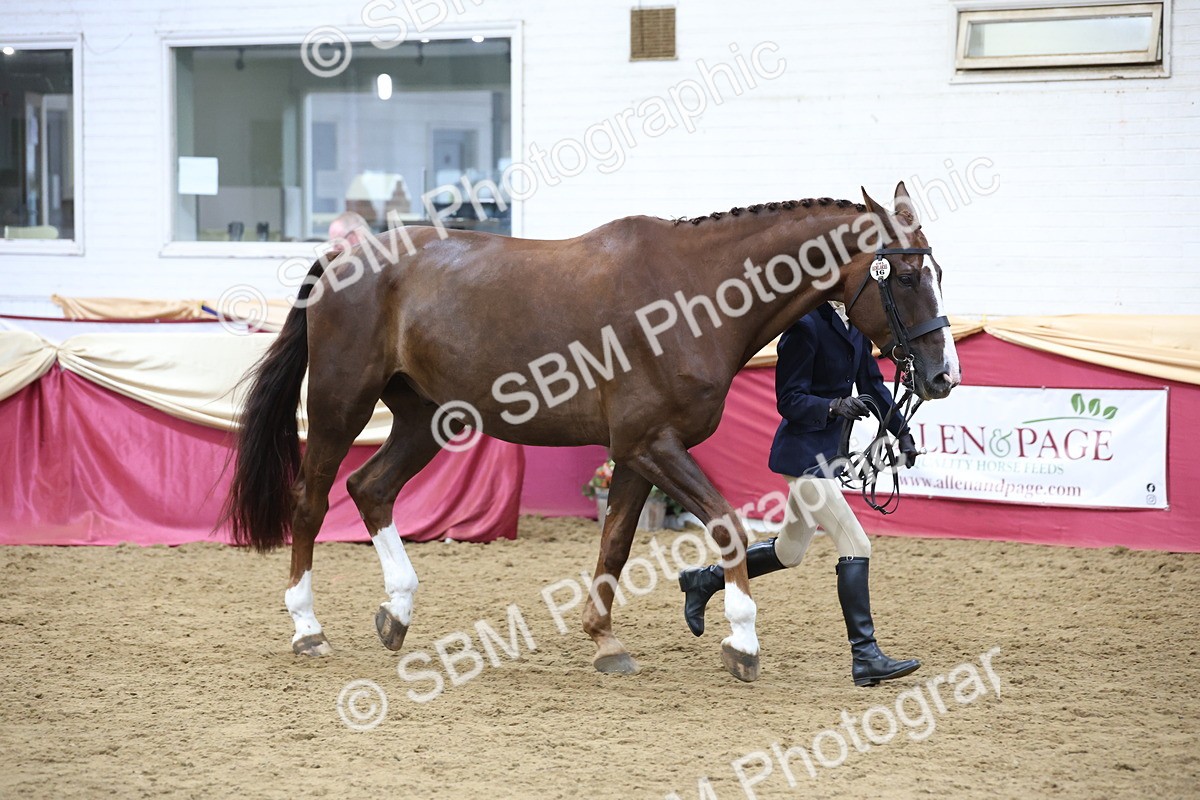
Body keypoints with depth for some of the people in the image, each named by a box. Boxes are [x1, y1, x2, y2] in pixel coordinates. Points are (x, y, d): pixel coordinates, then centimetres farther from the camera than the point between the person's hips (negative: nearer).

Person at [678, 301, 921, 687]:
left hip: (828, 451, 10)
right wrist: (834, 406, -34)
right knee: (855, 544, -13)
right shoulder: (805, 326, -19)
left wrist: (902, 432, 10)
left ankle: (704, 580, 38)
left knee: (788, 552, 21)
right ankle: (865, 657, -9)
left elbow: (871, 381, 17)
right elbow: (789, 401, -18)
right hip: (804, 453, -10)